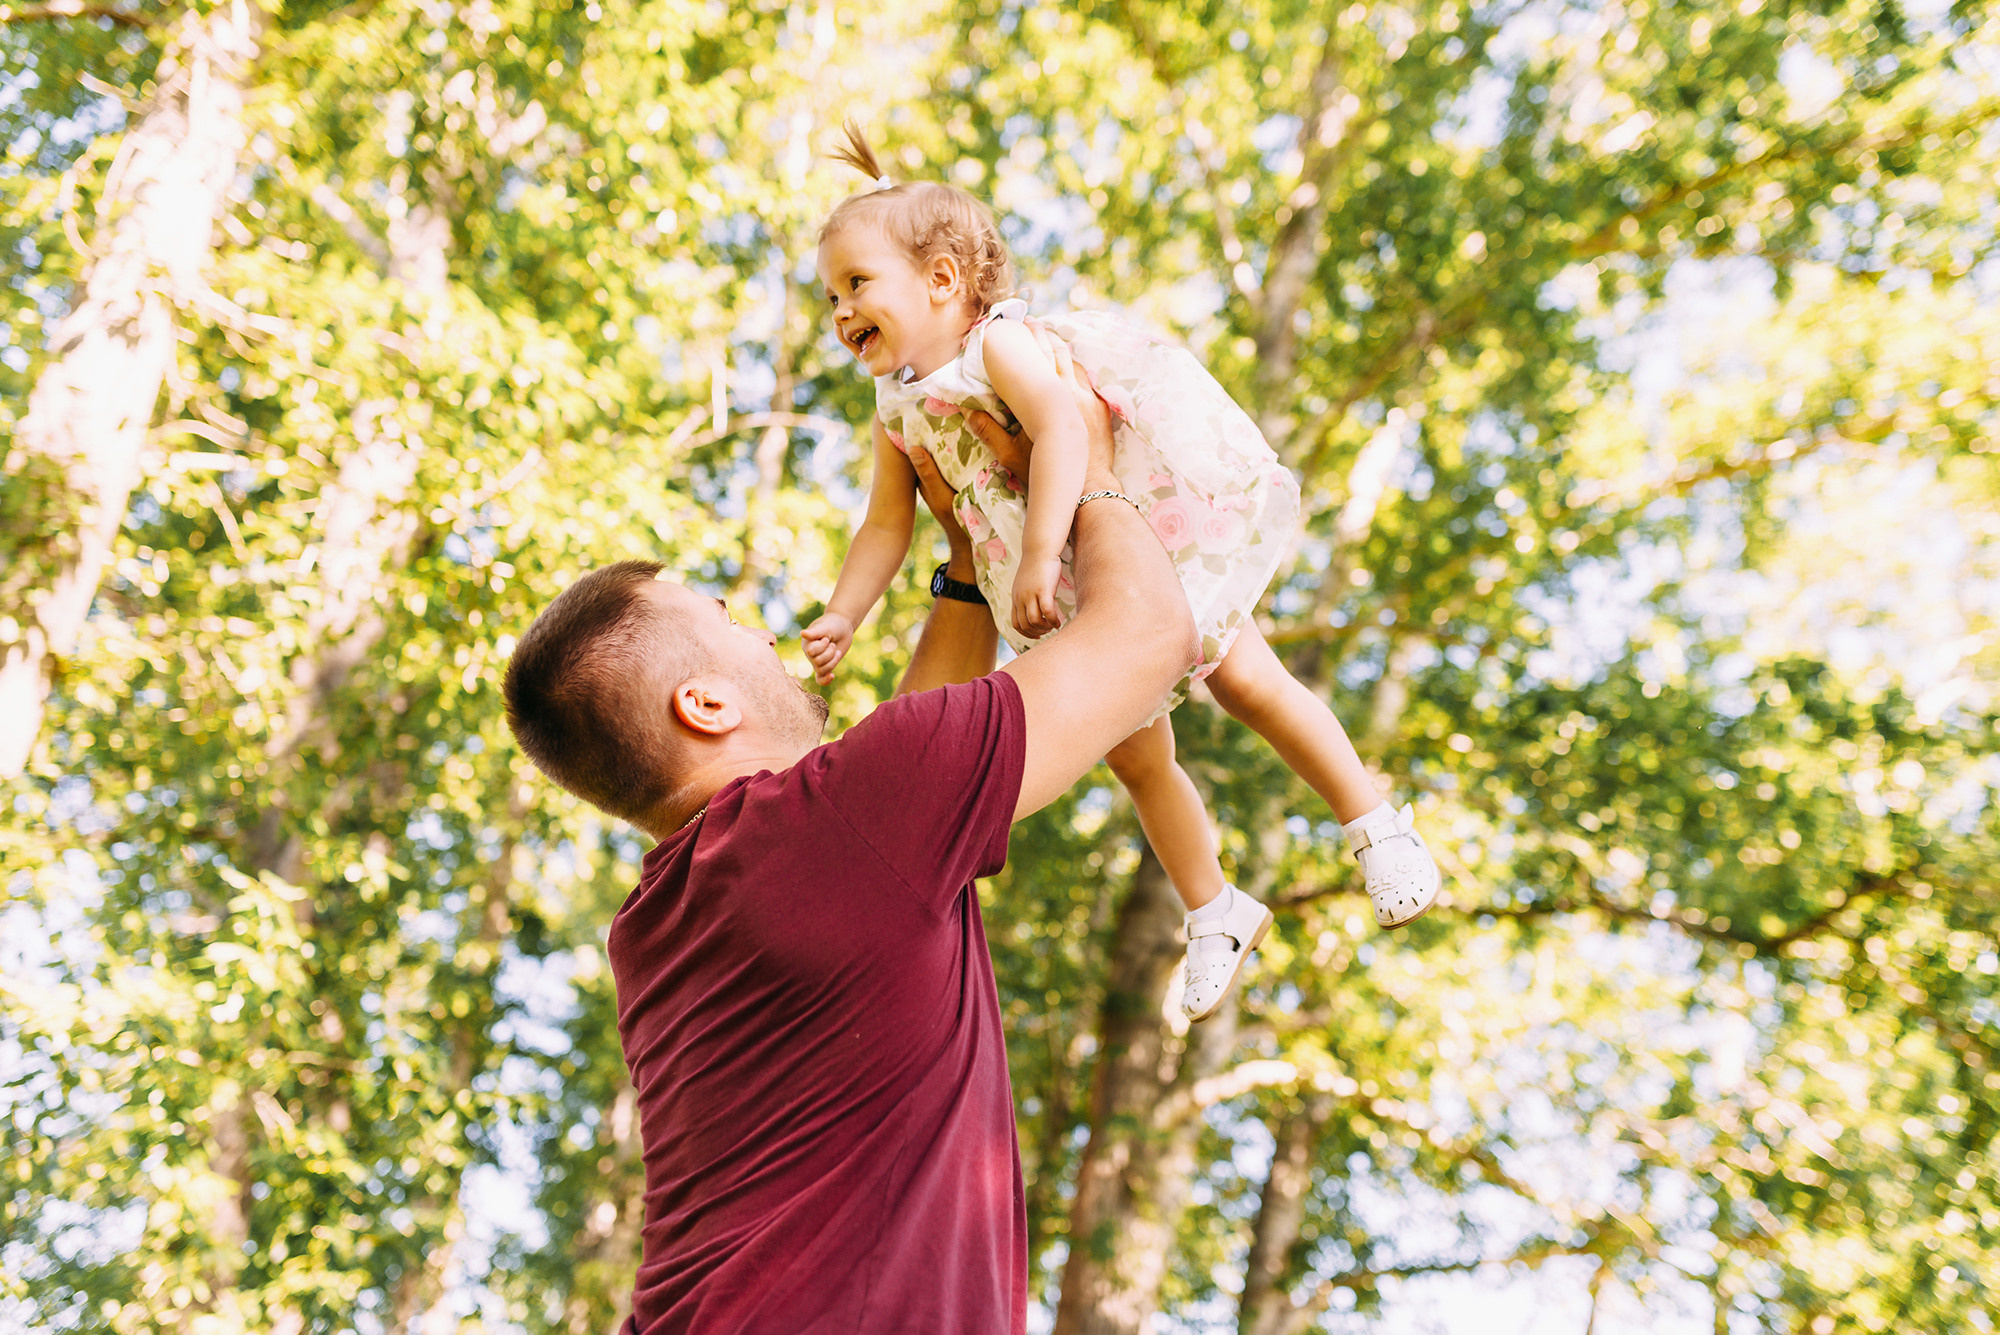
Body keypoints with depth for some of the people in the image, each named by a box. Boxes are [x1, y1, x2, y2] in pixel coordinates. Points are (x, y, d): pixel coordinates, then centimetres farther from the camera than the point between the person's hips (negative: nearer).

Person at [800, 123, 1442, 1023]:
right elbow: (886, 526, 3)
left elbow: (1060, 428, -35)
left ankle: (1378, 828, 7)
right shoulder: (897, 410, 2)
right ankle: (1214, 916, 25)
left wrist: (1040, 555, -44)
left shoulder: (999, 342, -20)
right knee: (1135, 758, 9)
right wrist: (840, 618, -11)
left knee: (1243, 680, -12)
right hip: (1085, 597, 7)